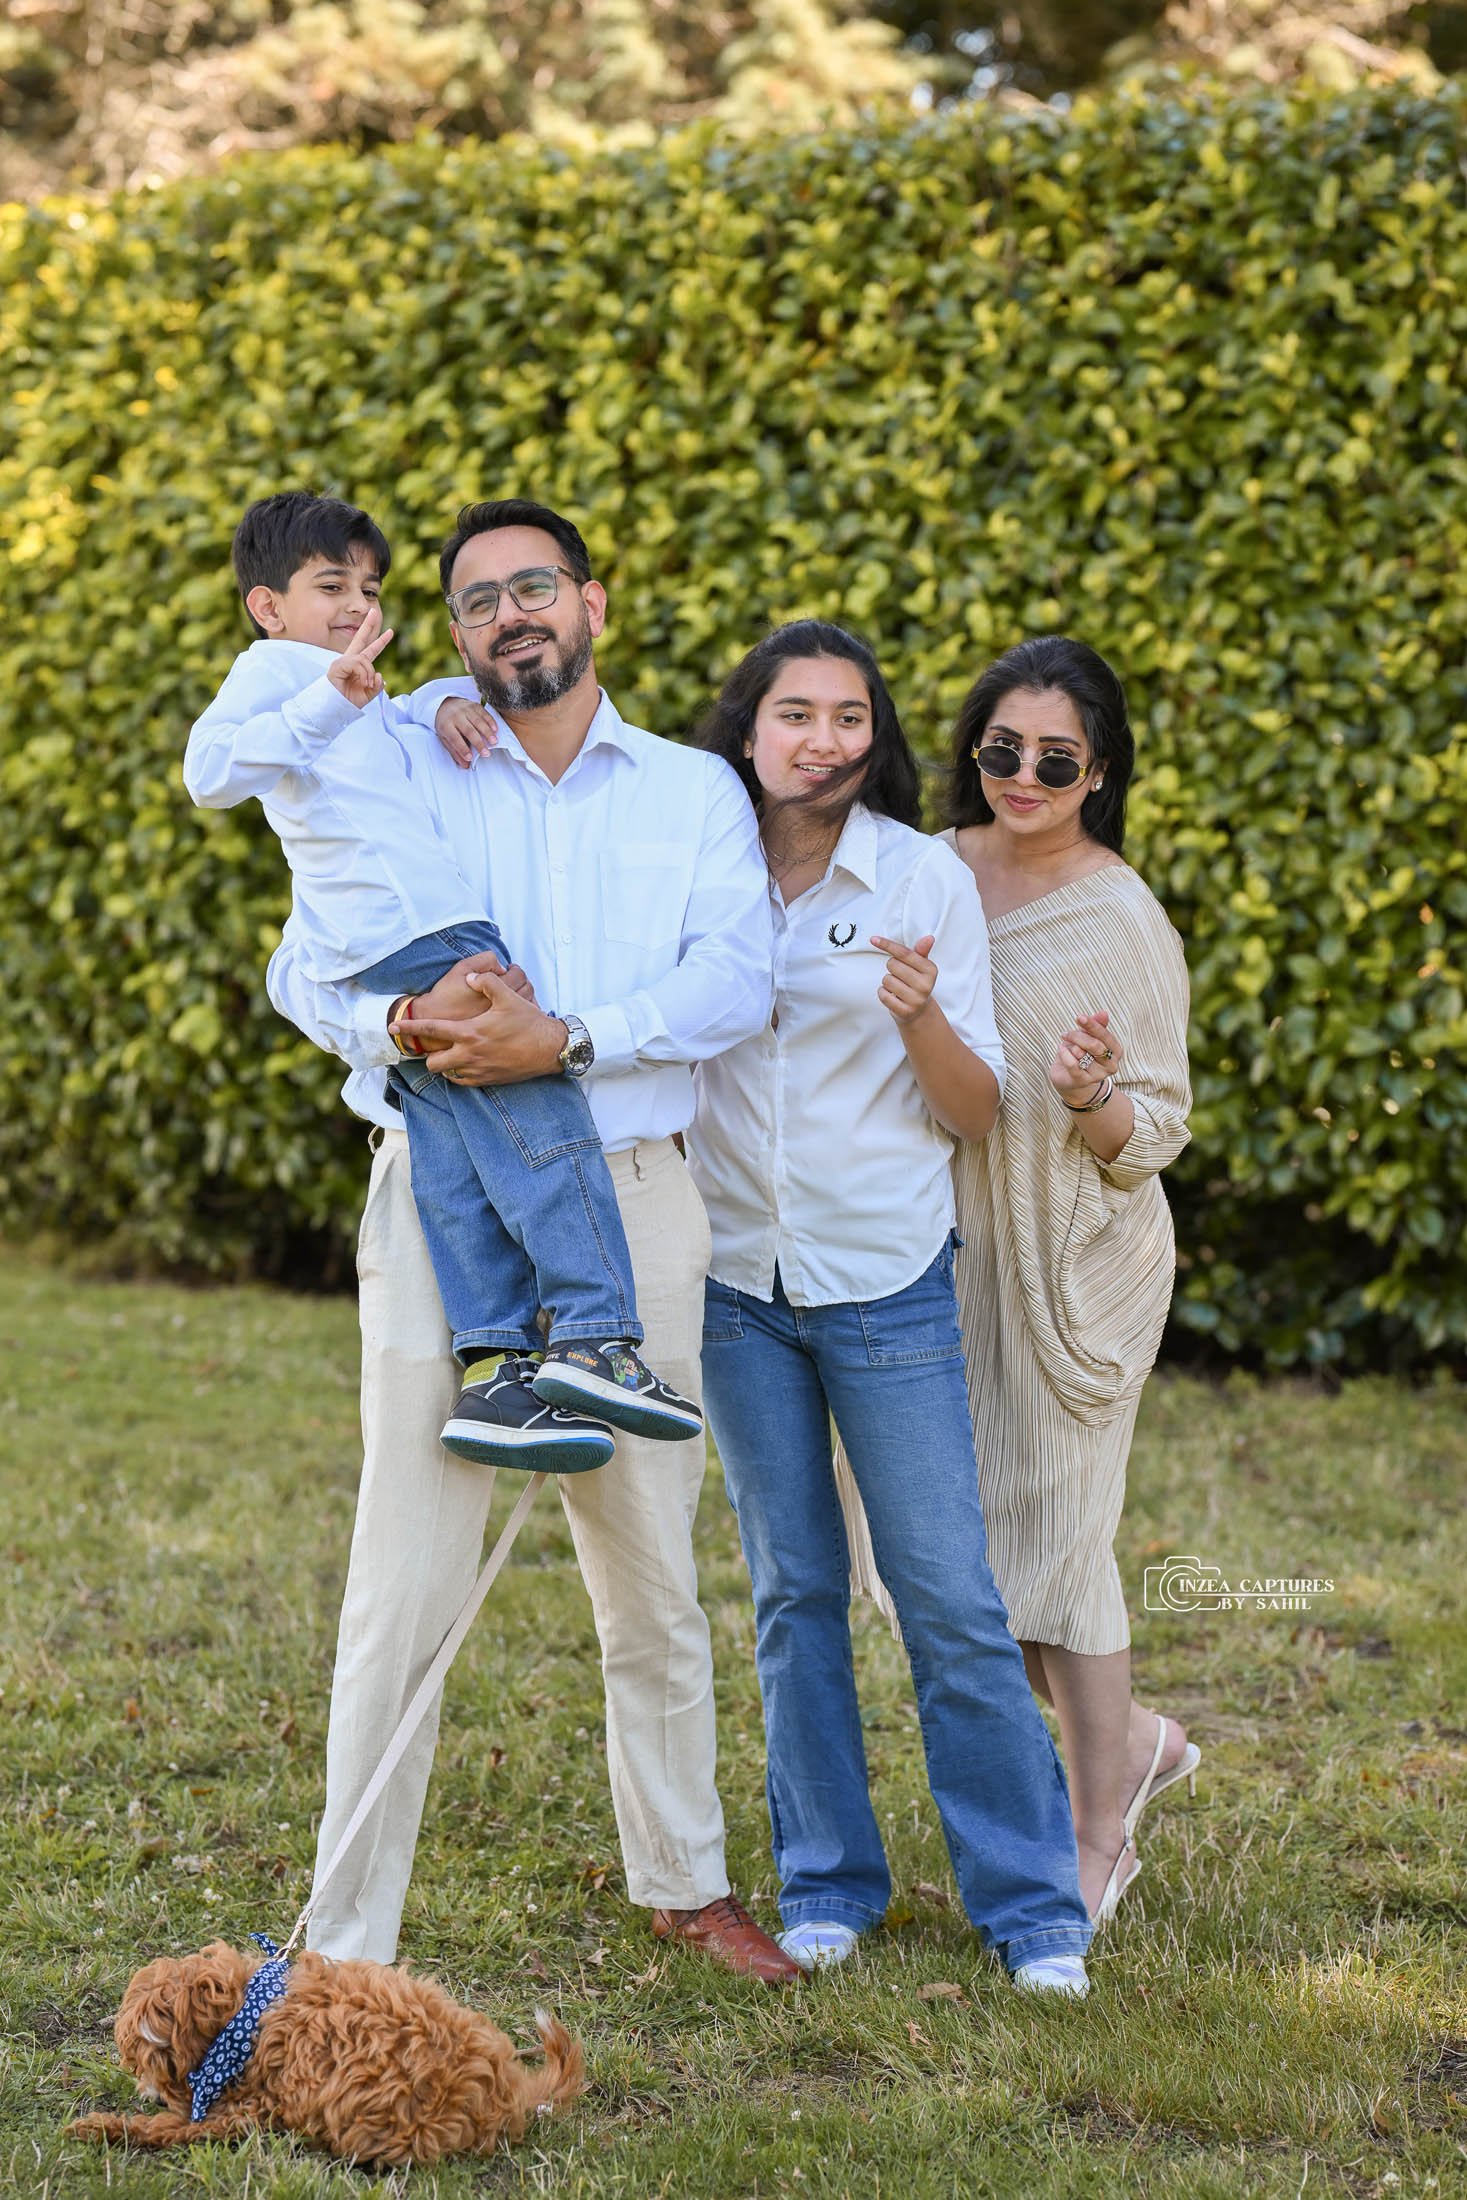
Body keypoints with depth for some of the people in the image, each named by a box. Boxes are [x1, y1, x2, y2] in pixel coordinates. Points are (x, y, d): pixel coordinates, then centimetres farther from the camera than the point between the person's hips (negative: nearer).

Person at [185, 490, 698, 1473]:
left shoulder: (369, 695, 33)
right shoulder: (274, 666, 4)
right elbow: (209, 770, -14)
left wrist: (449, 705, 25)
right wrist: (327, 705, -23)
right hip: (409, 935, -9)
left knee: (459, 1152, -3)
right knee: (540, 1107, -13)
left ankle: (495, 1366, -13)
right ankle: (593, 1337, -18)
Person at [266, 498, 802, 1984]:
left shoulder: (695, 791, 10)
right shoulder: (404, 775, 9)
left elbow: (735, 981, -6)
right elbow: (303, 965, 0)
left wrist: (562, 1038, -20)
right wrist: (404, 1019, -22)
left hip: (633, 1205, 2)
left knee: (653, 1571, 12)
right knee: (405, 1584, -5)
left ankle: (681, 1884, 30)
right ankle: (344, 1941, 2)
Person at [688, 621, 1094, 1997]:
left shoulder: (926, 880, -5)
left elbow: (977, 1111, -3)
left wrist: (921, 1015, -23)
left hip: (887, 1279, -2)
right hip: (737, 1279, 2)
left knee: (950, 1596, -2)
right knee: (792, 1589, 9)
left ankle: (1031, 1902, 7)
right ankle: (828, 1881, 21)